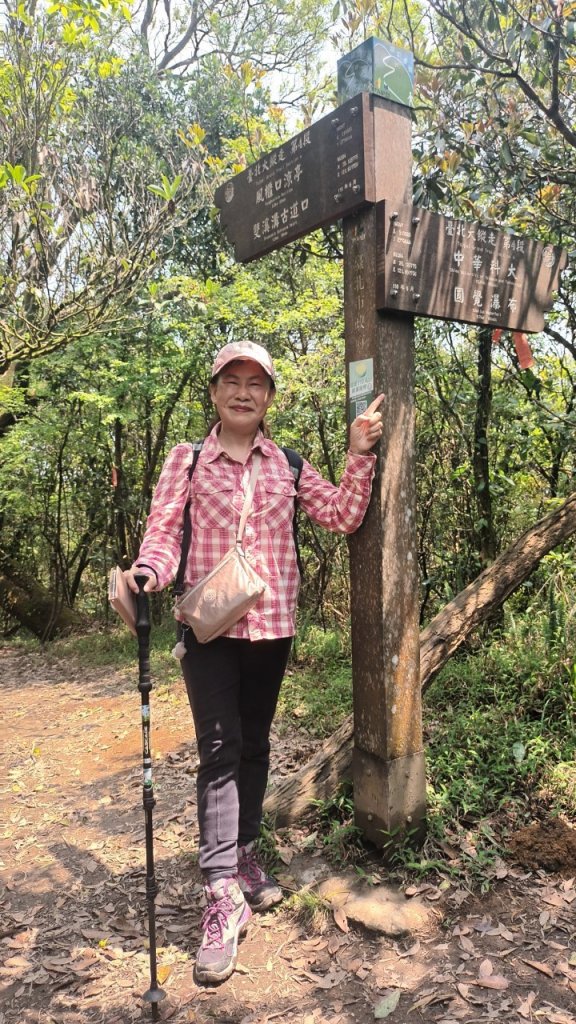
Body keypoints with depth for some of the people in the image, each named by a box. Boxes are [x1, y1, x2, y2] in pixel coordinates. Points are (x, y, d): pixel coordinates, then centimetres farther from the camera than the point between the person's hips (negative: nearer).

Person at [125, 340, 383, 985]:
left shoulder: (287, 465, 7)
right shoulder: (187, 460, 0)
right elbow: (163, 531, -5)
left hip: (272, 622, 3)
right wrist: (148, 570, -25)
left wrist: (360, 455, -6)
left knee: (255, 744, 16)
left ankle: (243, 856, 35)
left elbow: (342, 516, 3)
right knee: (220, 750, -7)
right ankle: (224, 895, 2)